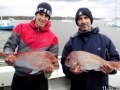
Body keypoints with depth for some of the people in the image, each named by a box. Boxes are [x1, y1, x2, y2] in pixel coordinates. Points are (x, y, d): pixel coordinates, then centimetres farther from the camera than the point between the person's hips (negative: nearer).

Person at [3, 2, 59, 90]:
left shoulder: (53, 37, -3)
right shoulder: (21, 28, -2)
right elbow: (9, 45, -1)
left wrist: (50, 67, -20)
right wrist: (9, 55, -22)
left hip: (39, 79, 0)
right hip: (19, 77, 0)